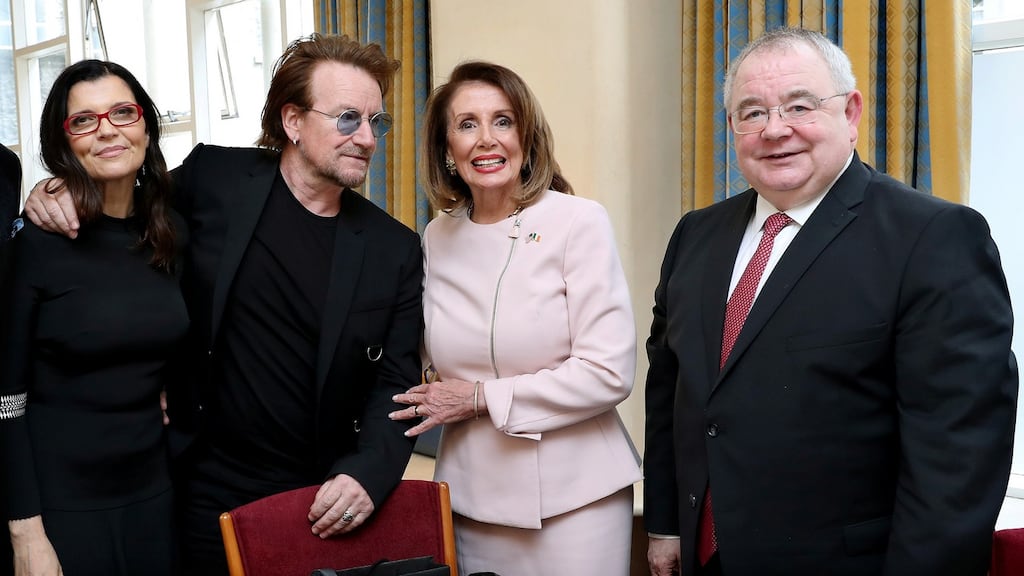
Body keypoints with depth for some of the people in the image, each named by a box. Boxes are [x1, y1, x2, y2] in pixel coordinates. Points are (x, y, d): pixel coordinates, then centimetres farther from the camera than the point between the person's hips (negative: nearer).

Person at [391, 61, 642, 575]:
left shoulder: (578, 222, -9)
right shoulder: (438, 238, 5)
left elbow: (609, 373, -14)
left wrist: (482, 397, -12)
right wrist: (440, 400, -2)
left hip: (571, 494, -4)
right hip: (471, 495, 4)